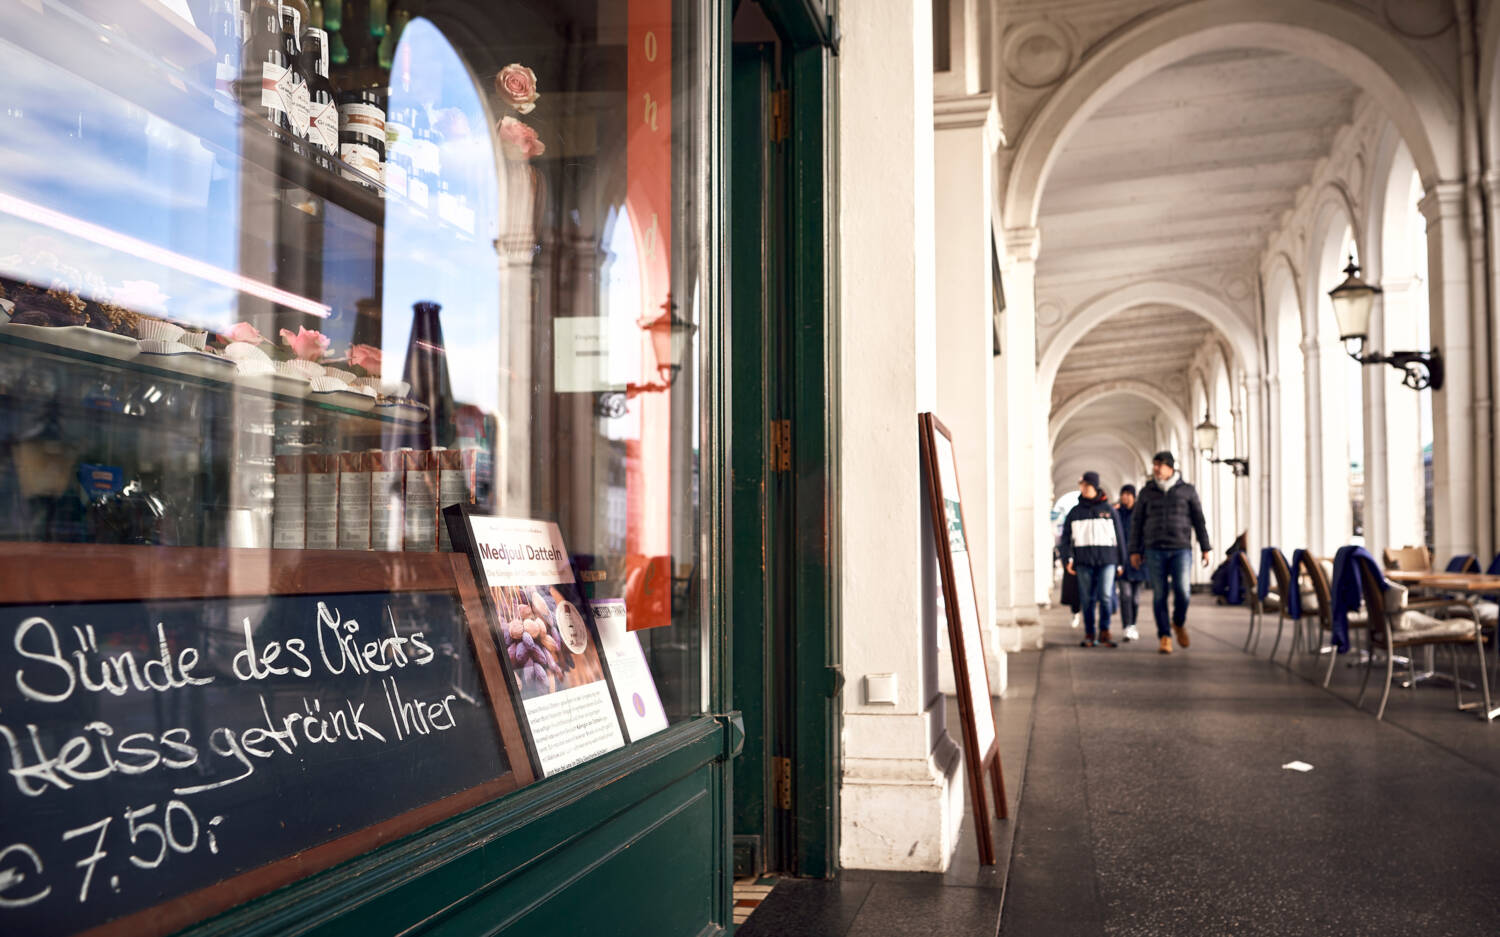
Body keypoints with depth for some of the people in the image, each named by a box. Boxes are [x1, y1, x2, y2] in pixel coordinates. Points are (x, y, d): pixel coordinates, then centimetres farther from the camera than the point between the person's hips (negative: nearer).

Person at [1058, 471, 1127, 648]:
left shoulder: (1108, 510, 9)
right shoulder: (1075, 512, 10)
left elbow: (1119, 536, 12)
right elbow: (1066, 537, 8)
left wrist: (1121, 562, 10)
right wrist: (1068, 558, -6)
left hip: (1107, 560, -1)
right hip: (1083, 561, 1)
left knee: (1105, 596, -11)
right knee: (1087, 599, 2)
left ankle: (1105, 632, -2)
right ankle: (1089, 634, 8)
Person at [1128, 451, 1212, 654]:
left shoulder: (1187, 490, 5)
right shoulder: (1147, 491, 8)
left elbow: (1199, 520, 8)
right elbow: (1137, 522, 10)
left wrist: (1205, 548, 4)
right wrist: (1135, 550, 5)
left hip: (1181, 550, -1)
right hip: (1154, 550, 1)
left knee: (1182, 593, -10)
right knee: (1159, 596, -1)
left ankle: (1179, 623, 18)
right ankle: (1164, 636, 7)